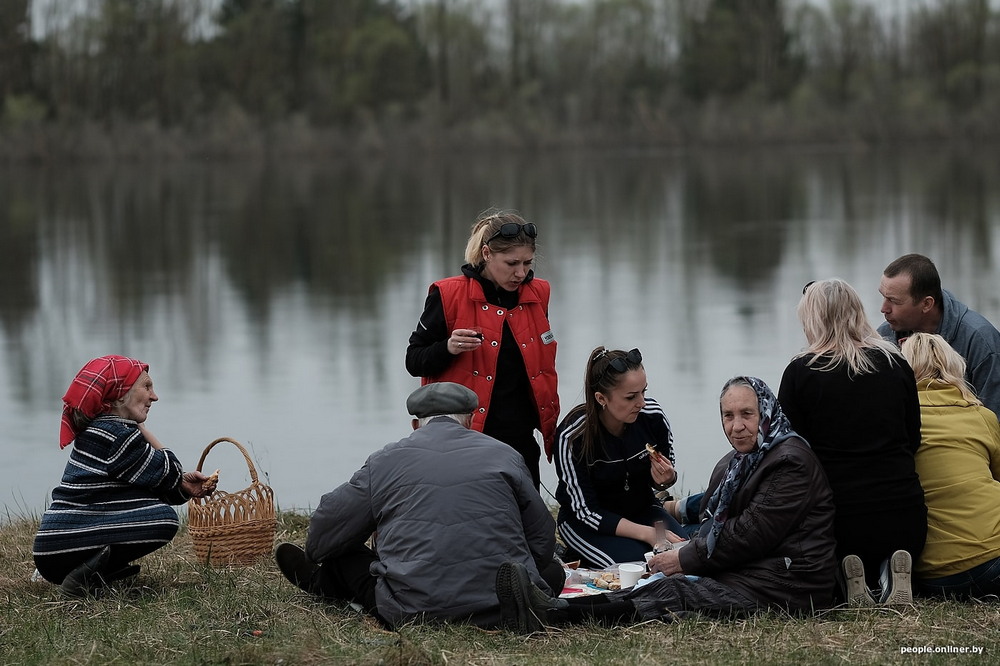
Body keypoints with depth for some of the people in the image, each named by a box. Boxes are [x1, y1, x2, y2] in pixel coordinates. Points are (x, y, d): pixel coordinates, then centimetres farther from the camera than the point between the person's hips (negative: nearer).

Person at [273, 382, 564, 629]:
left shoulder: (384, 462, 9)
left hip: (412, 612, 0)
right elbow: (542, 542, 15)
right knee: (552, 569, 27)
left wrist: (314, 558, 40)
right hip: (503, 609, 0)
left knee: (344, 558, 20)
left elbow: (326, 529, 17)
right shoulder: (505, 456, 11)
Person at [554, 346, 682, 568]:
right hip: (583, 521, -5)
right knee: (635, 560, -30)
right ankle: (577, 559, 1)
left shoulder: (652, 415, -15)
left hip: (641, 509, 5)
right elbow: (586, 512, -22)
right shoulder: (572, 437, -26)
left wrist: (664, 479, -22)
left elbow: (668, 474, 4)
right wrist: (648, 534, -30)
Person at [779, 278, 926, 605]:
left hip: (838, 518, -2)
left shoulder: (800, 372, -5)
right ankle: (891, 572, -6)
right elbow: (914, 439, 15)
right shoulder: (897, 365, 6)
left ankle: (845, 578, -11)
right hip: (904, 514, 2)